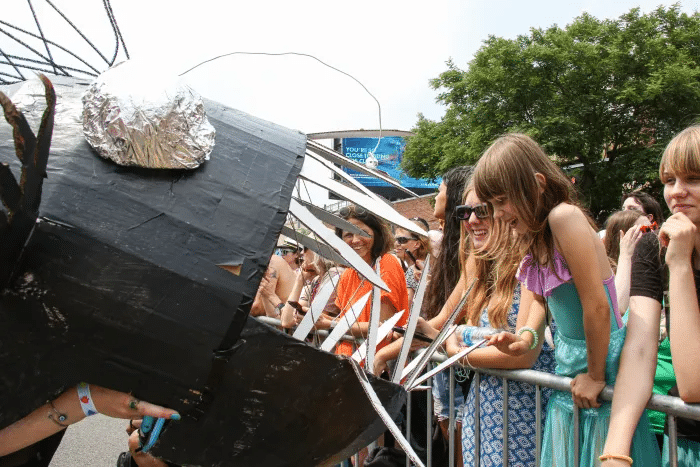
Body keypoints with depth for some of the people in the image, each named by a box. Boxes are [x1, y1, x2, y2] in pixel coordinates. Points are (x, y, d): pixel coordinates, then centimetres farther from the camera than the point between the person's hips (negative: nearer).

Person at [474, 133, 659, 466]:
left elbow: (597, 306, -25)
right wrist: (526, 337, -4)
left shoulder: (564, 217, -24)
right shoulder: (537, 235, 3)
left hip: (601, 361, -8)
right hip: (570, 361, 8)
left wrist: (595, 376, -16)